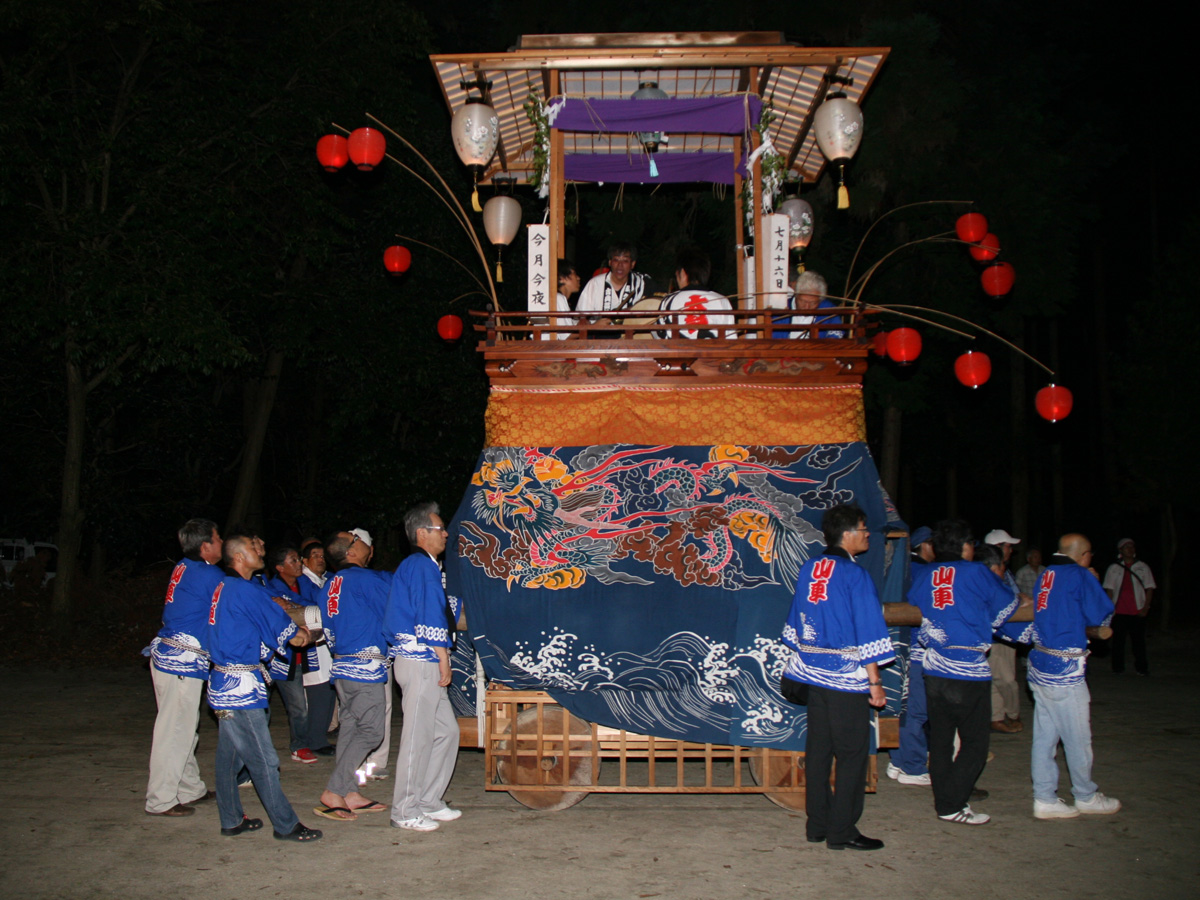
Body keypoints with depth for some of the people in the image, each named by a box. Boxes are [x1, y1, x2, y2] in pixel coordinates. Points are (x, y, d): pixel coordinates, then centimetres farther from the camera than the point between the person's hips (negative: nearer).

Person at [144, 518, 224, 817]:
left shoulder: (184, 568, 11)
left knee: (185, 728, 17)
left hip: (168, 655, 9)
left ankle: (191, 789, 27)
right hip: (182, 661, -9)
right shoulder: (209, 575, -14)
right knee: (174, 731, -2)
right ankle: (160, 800, 5)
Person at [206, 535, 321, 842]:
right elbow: (288, 634, -10)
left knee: (230, 755, 15)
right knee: (263, 759, -5)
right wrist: (302, 634, 11)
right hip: (241, 686, -10)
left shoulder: (224, 587, 13)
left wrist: (294, 632, 9)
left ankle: (231, 820, 23)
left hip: (223, 682, 10)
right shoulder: (245, 589, -16)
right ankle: (286, 825, 0)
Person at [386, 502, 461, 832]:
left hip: (423, 663, 10)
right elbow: (431, 618, -16)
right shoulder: (423, 566, -11)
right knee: (418, 736, -4)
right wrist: (443, 660, -13)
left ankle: (429, 802, 21)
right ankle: (406, 811, 3)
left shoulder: (414, 565, 20)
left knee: (447, 731, 13)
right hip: (421, 661, -10)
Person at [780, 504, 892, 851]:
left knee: (818, 749, 12)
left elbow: (796, 626, 15)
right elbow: (868, 634, -13)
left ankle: (817, 824, 19)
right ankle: (841, 831, 5)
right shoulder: (855, 575, -13)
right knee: (852, 753, 1)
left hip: (814, 673, 7)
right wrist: (875, 682, -9)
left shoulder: (808, 570, 8)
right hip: (847, 678, -7)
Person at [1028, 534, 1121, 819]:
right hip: (1065, 669, -7)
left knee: (1044, 735, 11)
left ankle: (1045, 800, 15)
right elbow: (1101, 616, -6)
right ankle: (1086, 797, 23)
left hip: (1039, 664, 7)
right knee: (1077, 738, 8)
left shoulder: (1046, 574, 10)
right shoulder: (1081, 576, -10)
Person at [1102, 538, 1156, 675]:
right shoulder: (1114, 568, 7)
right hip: (1119, 611, 0)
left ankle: (1141, 668, 12)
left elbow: (1150, 588, 6)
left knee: (1139, 640, 2)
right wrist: (1111, 608, -2)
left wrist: (1145, 607, -3)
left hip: (1138, 611, 0)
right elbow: (1109, 589, 7)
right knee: (1118, 640, 2)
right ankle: (1118, 668, 10)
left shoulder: (1143, 567, 8)